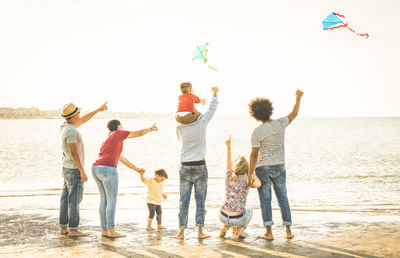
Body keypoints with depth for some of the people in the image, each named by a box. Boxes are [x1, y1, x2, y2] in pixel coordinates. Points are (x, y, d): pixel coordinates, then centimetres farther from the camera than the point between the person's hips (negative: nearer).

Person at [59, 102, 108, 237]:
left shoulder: (65, 126, 7)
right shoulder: (71, 131, -22)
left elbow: (82, 120, 23)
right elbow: (73, 153, -25)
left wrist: (98, 110, 26)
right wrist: (83, 172, -23)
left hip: (67, 169, 10)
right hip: (74, 170, -10)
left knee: (66, 198, 10)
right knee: (74, 199, -6)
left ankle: (64, 228, 14)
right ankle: (73, 229, -3)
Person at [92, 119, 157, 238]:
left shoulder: (108, 141, 29)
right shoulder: (119, 134, 4)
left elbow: (122, 159, 33)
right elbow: (139, 133, 10)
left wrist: (136, 169, 36)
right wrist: (150, 129, 29)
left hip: (96, 170, 9)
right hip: (108, 170, -9)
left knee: (104, 200, 13)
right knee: (112, 201, -4)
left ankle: (104, 230, 12)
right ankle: (111, 231, -5)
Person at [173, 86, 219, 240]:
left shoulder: (180, 127, 0)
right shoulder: (202, 122, -4)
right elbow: (212, 110, 13)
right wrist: (215, 94, 30)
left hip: (185, 167, 1)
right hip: (200, 165, -1)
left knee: (184, 200, 4)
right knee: (200, 200, 5)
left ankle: (182, 232, 4)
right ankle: (200, 231, 5)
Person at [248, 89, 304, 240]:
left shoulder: (257, 132, -15)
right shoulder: (280, 124, -5)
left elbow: (254, 155, -15)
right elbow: (294, 114, 14)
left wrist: (250, 174, -9)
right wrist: (298, 98, 29)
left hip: (263, 169, -4)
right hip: (279, 167, 4)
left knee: (265, 200, 3)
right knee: (283, 198, 12)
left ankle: (269, 233, 1)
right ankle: (288, 231, 12)